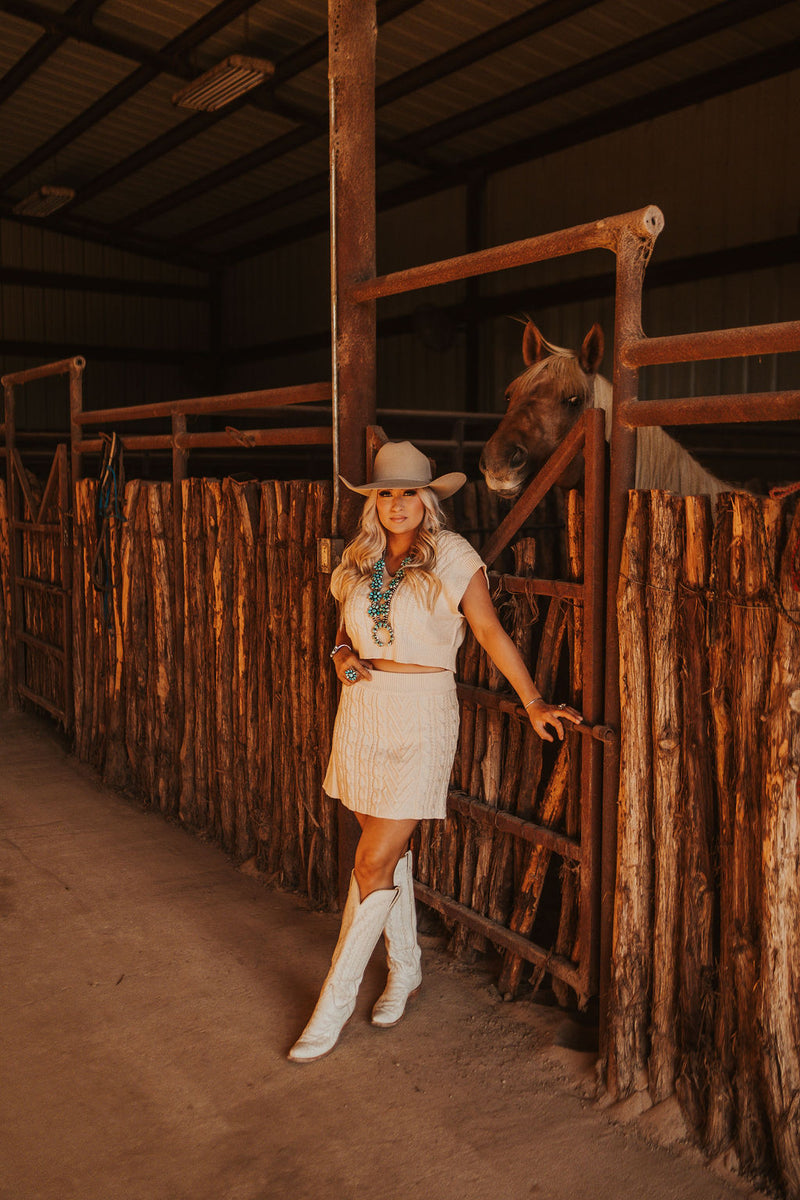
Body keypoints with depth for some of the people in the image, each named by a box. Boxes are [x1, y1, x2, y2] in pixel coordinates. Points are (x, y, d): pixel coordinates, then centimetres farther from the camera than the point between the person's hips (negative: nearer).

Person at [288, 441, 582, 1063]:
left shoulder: (453, 557, -7)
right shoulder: (360, 560, 9)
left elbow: (491, 631, -5)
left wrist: (534, 701, -8)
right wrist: (343, 656, -3)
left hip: (421, 714, -5)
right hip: (362, 710, 5)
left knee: (374, 864, -5)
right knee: (389, 850, 16)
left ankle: (335, 1003, 8)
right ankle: (405, 969, 35)